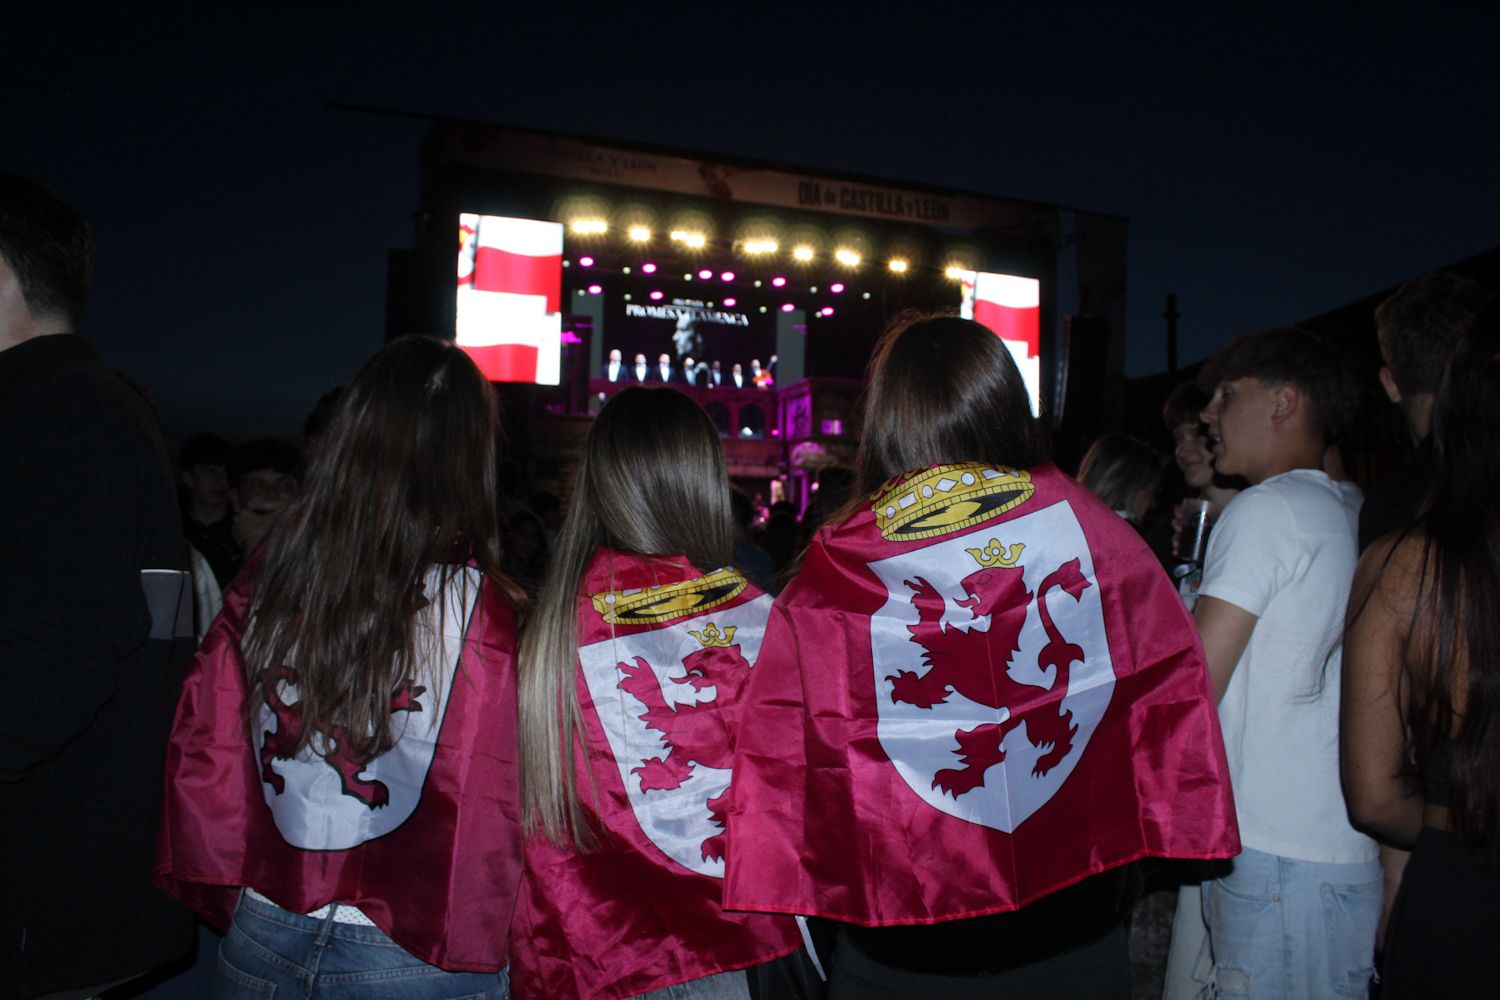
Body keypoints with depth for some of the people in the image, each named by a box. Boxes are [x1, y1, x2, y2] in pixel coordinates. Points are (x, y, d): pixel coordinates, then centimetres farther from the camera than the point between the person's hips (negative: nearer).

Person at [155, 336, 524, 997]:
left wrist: (234, 896, 14)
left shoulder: (265, 581, -6)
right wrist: (476, 944, 0)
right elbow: (491, 806, -17)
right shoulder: (480, 609, -19)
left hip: (262, 938, 4)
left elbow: (201, 761, 1)